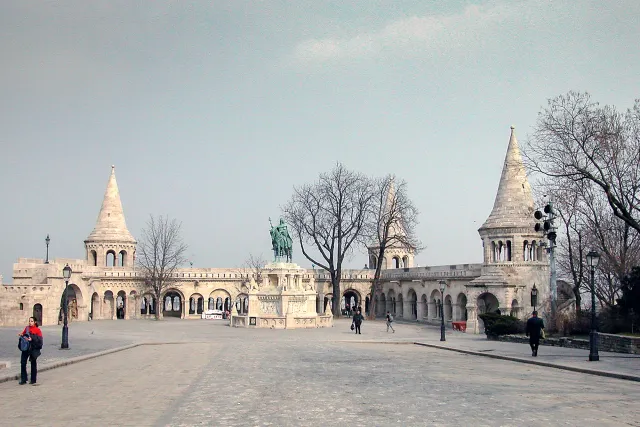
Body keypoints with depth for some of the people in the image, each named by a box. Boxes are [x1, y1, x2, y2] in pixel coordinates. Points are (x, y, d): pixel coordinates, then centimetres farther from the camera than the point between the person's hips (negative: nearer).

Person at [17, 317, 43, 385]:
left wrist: (32, 339, -23)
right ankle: (23, 379, 8)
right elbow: (23, 334, 17)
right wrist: (21, 335, -5)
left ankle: (33, 380, 17)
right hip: (25, 347, 4)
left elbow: (39, 339, -10)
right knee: (23, 363, -1)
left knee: (33, 364, 6)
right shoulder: (27, 328, 9)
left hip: (34, 348, -4)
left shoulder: (37, 330, -4)